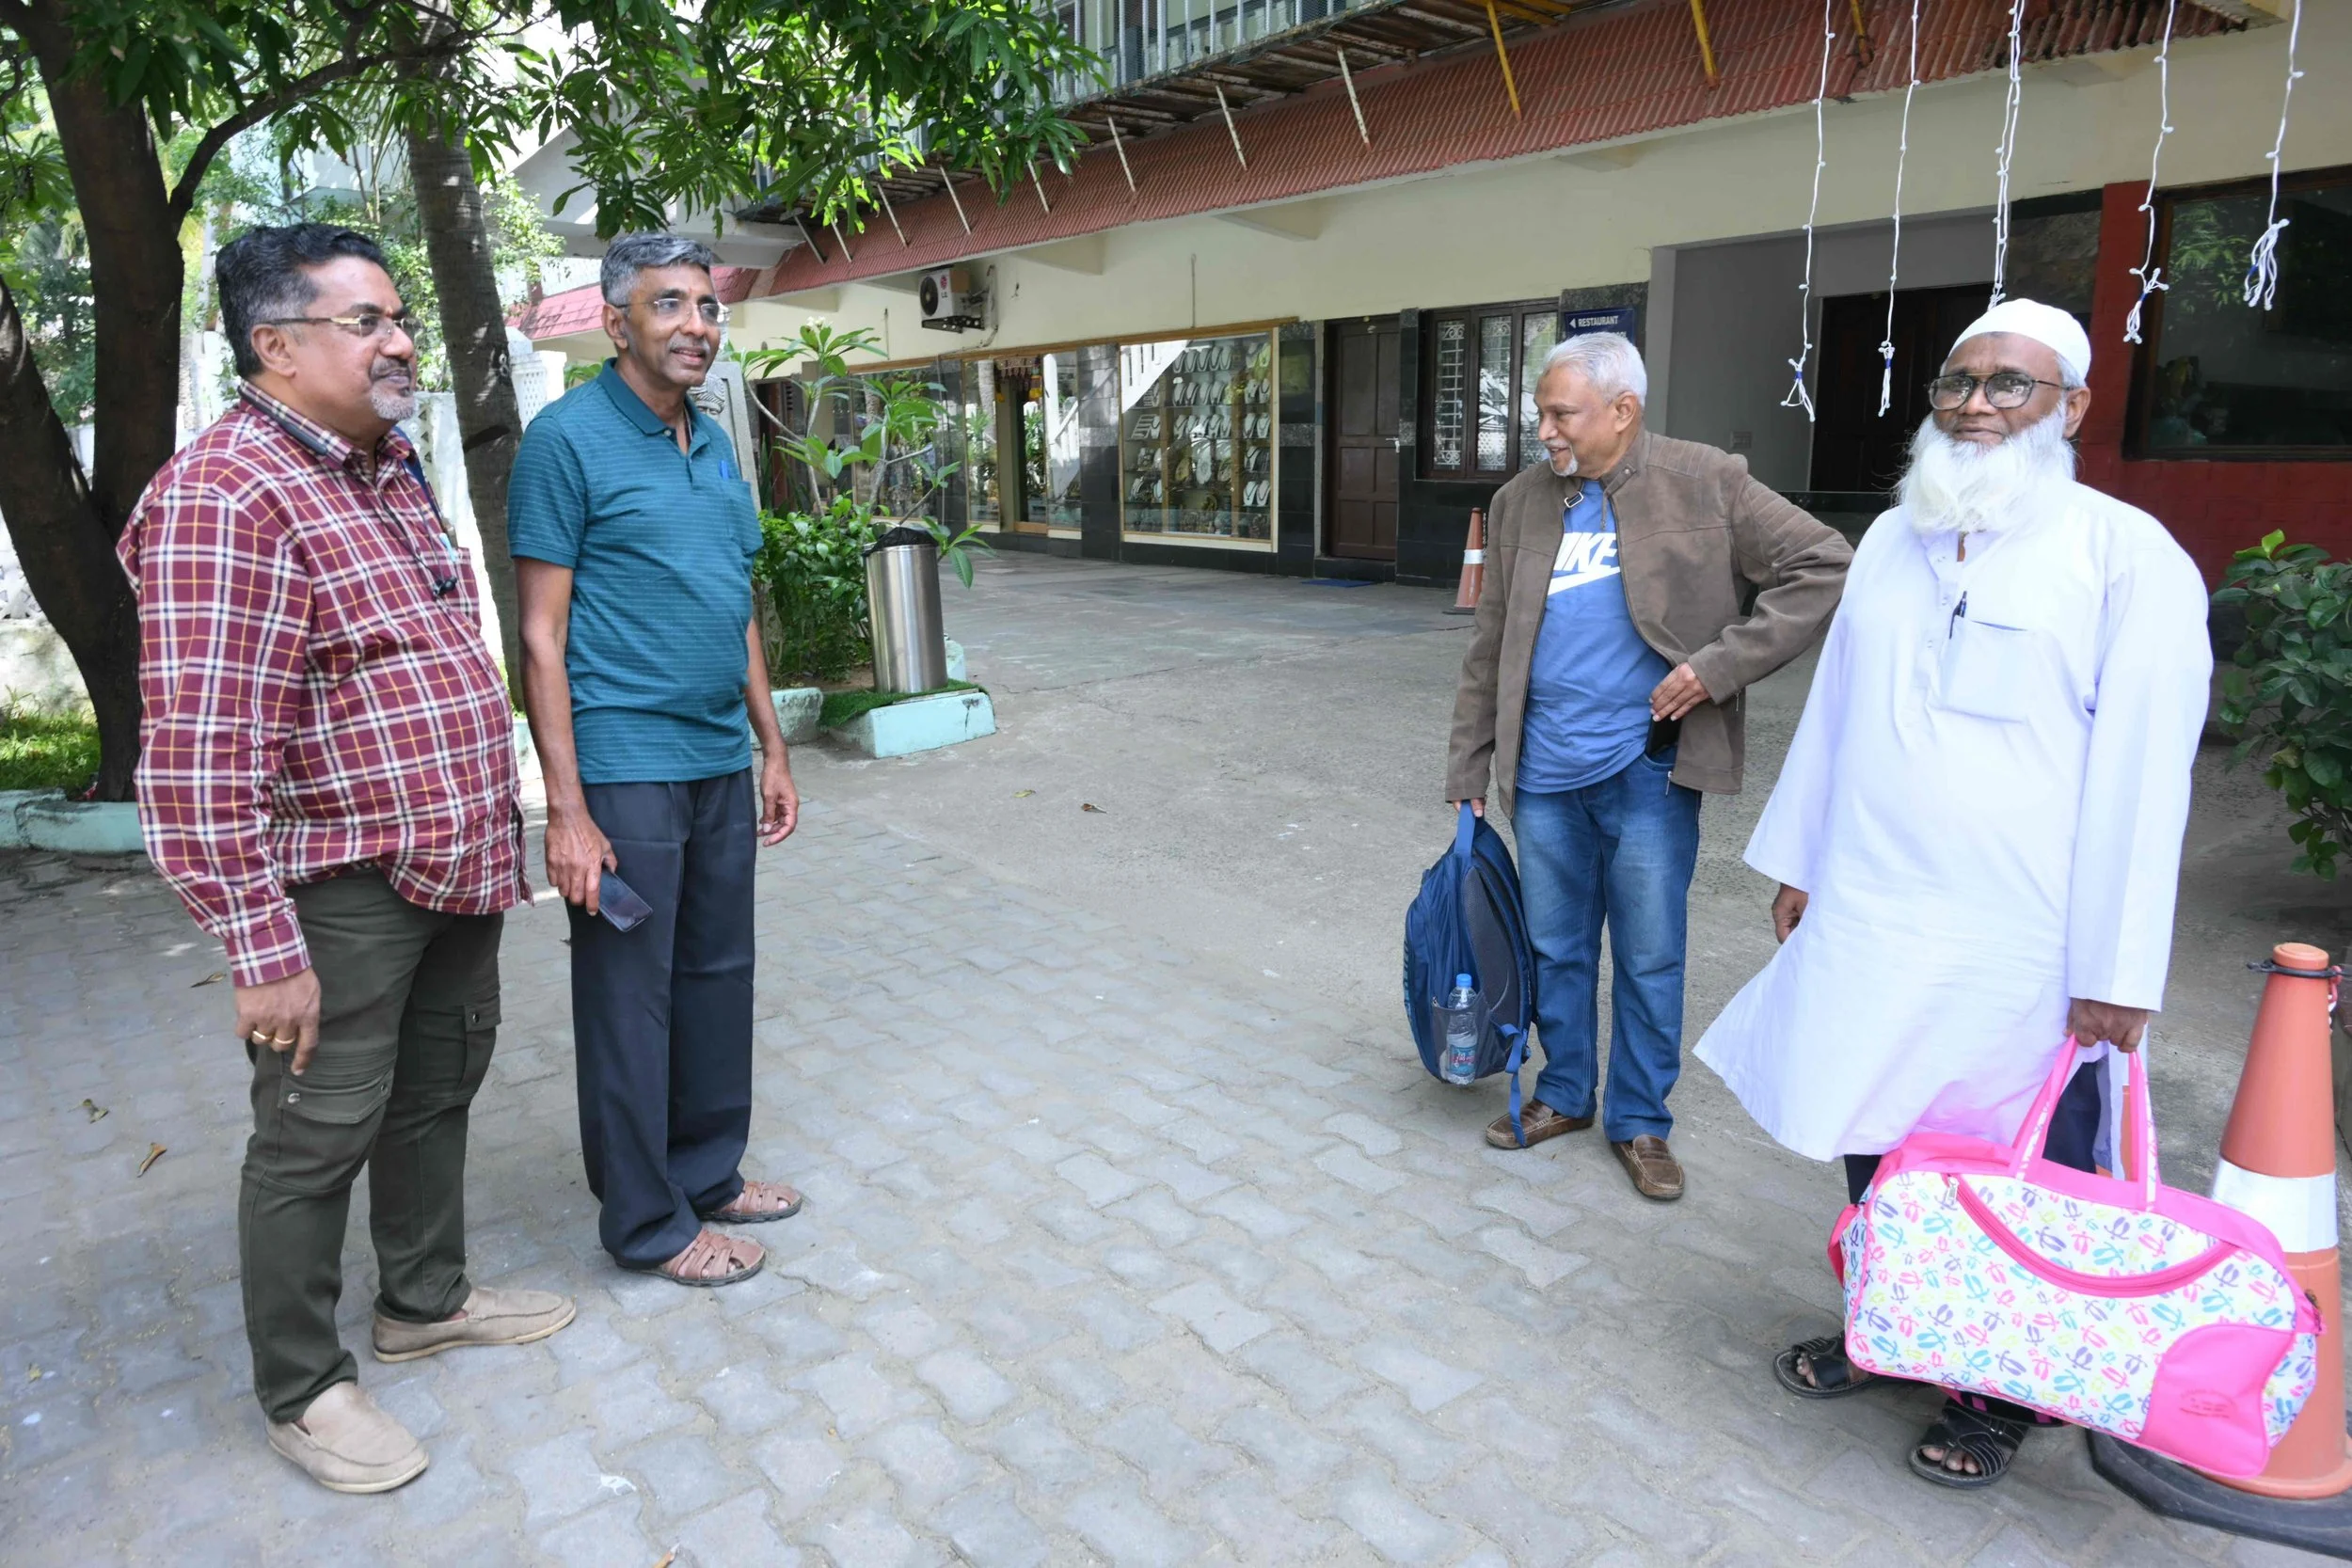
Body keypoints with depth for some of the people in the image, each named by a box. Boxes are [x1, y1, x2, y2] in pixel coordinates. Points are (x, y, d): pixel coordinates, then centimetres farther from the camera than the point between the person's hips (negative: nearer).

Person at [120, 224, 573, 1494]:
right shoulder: (225, 500, -20)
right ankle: (300, 1388, 26)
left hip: (455, 871, 9)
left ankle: (426, 1298, 42)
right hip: (342, 896, -9)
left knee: (437, 1092, 22)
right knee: (317, 1139, 7)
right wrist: (265, 953, -24)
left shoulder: (388, 466, 10)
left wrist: (491, 836, 18)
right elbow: (200, 760, -24)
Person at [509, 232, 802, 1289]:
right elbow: (542, 636, -12)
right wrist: (567, 809, -16)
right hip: (625, 772, -7)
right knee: (630, 998, 4)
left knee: (718, 979, 15)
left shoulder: (715, 445, 13)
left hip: (720, 765, 7)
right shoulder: (569, 438, -8)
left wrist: (772, 749, 17)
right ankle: (647, 1221, 19)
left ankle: (709, 1173, 32)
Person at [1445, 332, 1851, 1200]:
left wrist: (1719, 664, -14)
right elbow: (1489, 650, 9)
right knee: (1555, 949, 15)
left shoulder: (1705, 484, -6)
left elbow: (1822, 568, -5)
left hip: (1647, 771, -3)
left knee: (1649, 958, 7)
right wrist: (1468, 771, 8)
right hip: (1545, 773, 3)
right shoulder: (1522, 503, 5)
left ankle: (1641, 1121, 25)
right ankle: (1564, 1094, 34)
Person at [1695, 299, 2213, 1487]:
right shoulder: (1894, 539, 9)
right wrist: (1799, 861, 15)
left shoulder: (2127, 555, -8)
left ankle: (1998, 1393, 34)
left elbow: (2141, 768, -12)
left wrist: (2116, 972, -13)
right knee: (1873, 1142, 17)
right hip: (1867, 923, 5)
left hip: (2016, 947, -4)